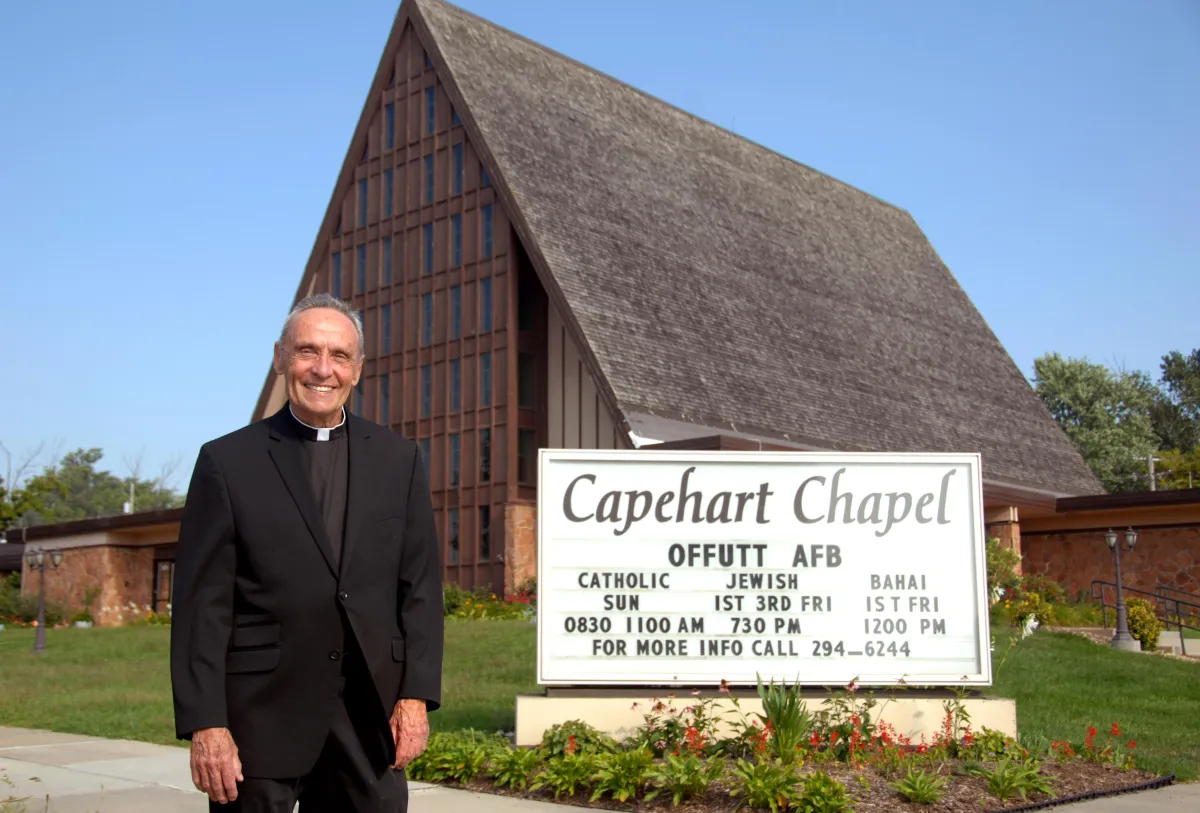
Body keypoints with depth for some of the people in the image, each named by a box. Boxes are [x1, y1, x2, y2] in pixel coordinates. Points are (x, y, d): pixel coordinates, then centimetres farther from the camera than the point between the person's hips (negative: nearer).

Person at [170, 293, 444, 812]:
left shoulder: (398, 459, 7)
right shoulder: (227, 461, 0)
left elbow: (420, 584, 5)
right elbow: (202, 604, -4)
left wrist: (417, 694, -3)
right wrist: (204, 724, -9)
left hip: (369, 713, 2)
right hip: (261, 716, -2)